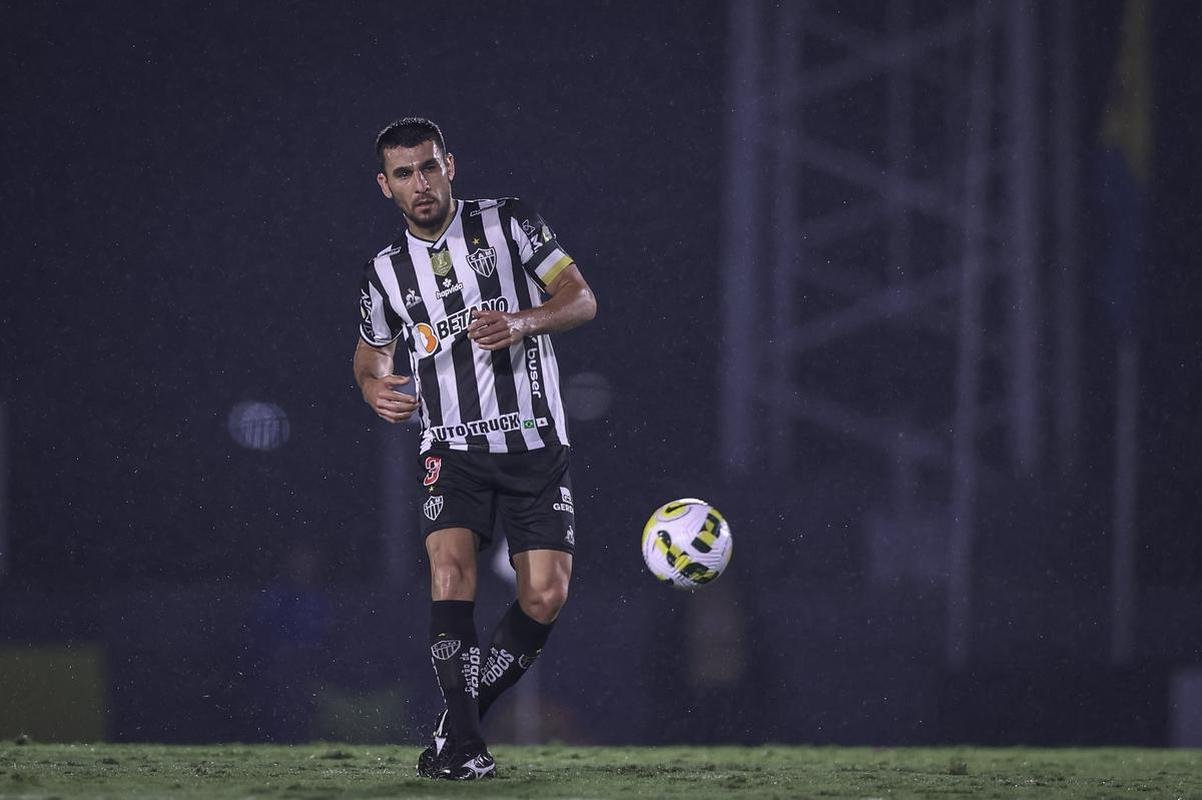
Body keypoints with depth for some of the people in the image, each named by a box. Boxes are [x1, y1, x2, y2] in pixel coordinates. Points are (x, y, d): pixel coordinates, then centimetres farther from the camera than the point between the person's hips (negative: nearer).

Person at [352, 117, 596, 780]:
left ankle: (458, 719, 9)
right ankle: (463, 744, -21)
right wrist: (377, 389, 0)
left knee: (546, 594, -10)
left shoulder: (509, 223, 1)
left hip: (536, 444, 0)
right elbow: (371, 353, 23)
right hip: (452, 448, 0)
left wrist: (522, 321, -19)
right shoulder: (385, 273, 8)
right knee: (451, 564, -23)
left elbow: (581, 299, 0)